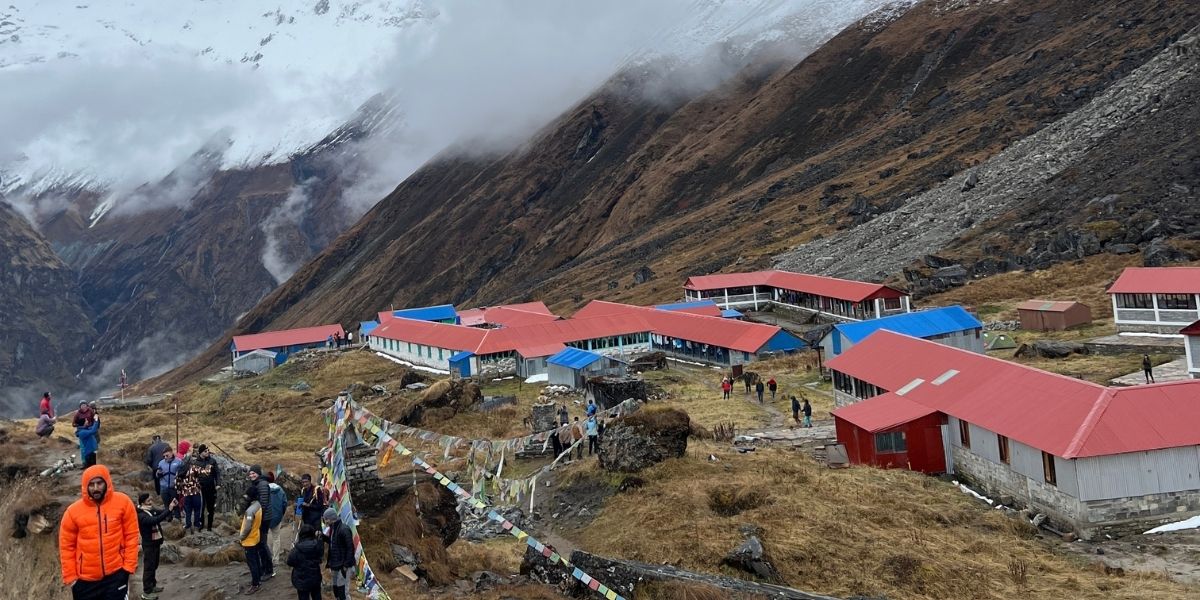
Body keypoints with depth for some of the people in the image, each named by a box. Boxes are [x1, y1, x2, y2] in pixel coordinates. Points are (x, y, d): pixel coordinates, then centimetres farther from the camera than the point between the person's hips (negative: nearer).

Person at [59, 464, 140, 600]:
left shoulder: (123, 502, -8)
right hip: (85, 579, 2)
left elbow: (131, 535, -2)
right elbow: (66, 546, 0)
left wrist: (129, 565, -5)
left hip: (116, 574, -1)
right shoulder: (73, 510, -8)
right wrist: (70, 576, 0)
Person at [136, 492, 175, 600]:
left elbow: (160, 513, 12)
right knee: (149, 567, -3)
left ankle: (152, 586, 33)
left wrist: (170, 507, -8)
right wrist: (168, 510, -36)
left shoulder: (151, 510, 3)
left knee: (154, 565, 19)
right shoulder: (141, 515, -23)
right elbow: (155, 520, -36)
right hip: (149, 544, -9)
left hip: (156, 542, 9)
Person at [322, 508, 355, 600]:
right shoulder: (333, 529, 8)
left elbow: (350, 548, -20)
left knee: (342, 590, -4)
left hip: (342, 565, -9)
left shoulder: (344, 529, -20)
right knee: (336, 589, 16)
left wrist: (346, 565, -20)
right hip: (335, 565, 9)